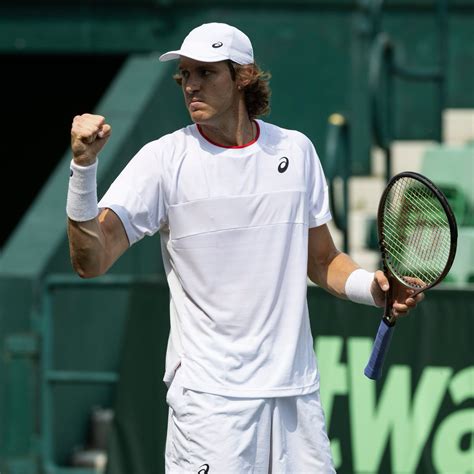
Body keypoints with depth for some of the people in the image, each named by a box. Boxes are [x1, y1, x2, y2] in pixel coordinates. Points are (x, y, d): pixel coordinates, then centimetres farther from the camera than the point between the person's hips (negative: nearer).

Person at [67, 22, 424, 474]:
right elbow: (91, 262, -13)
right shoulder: (163, 159, -4)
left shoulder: (295, 150, 8)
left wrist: (373, 287, -2)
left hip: (296, 388, 4)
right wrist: (83, 166, -24)